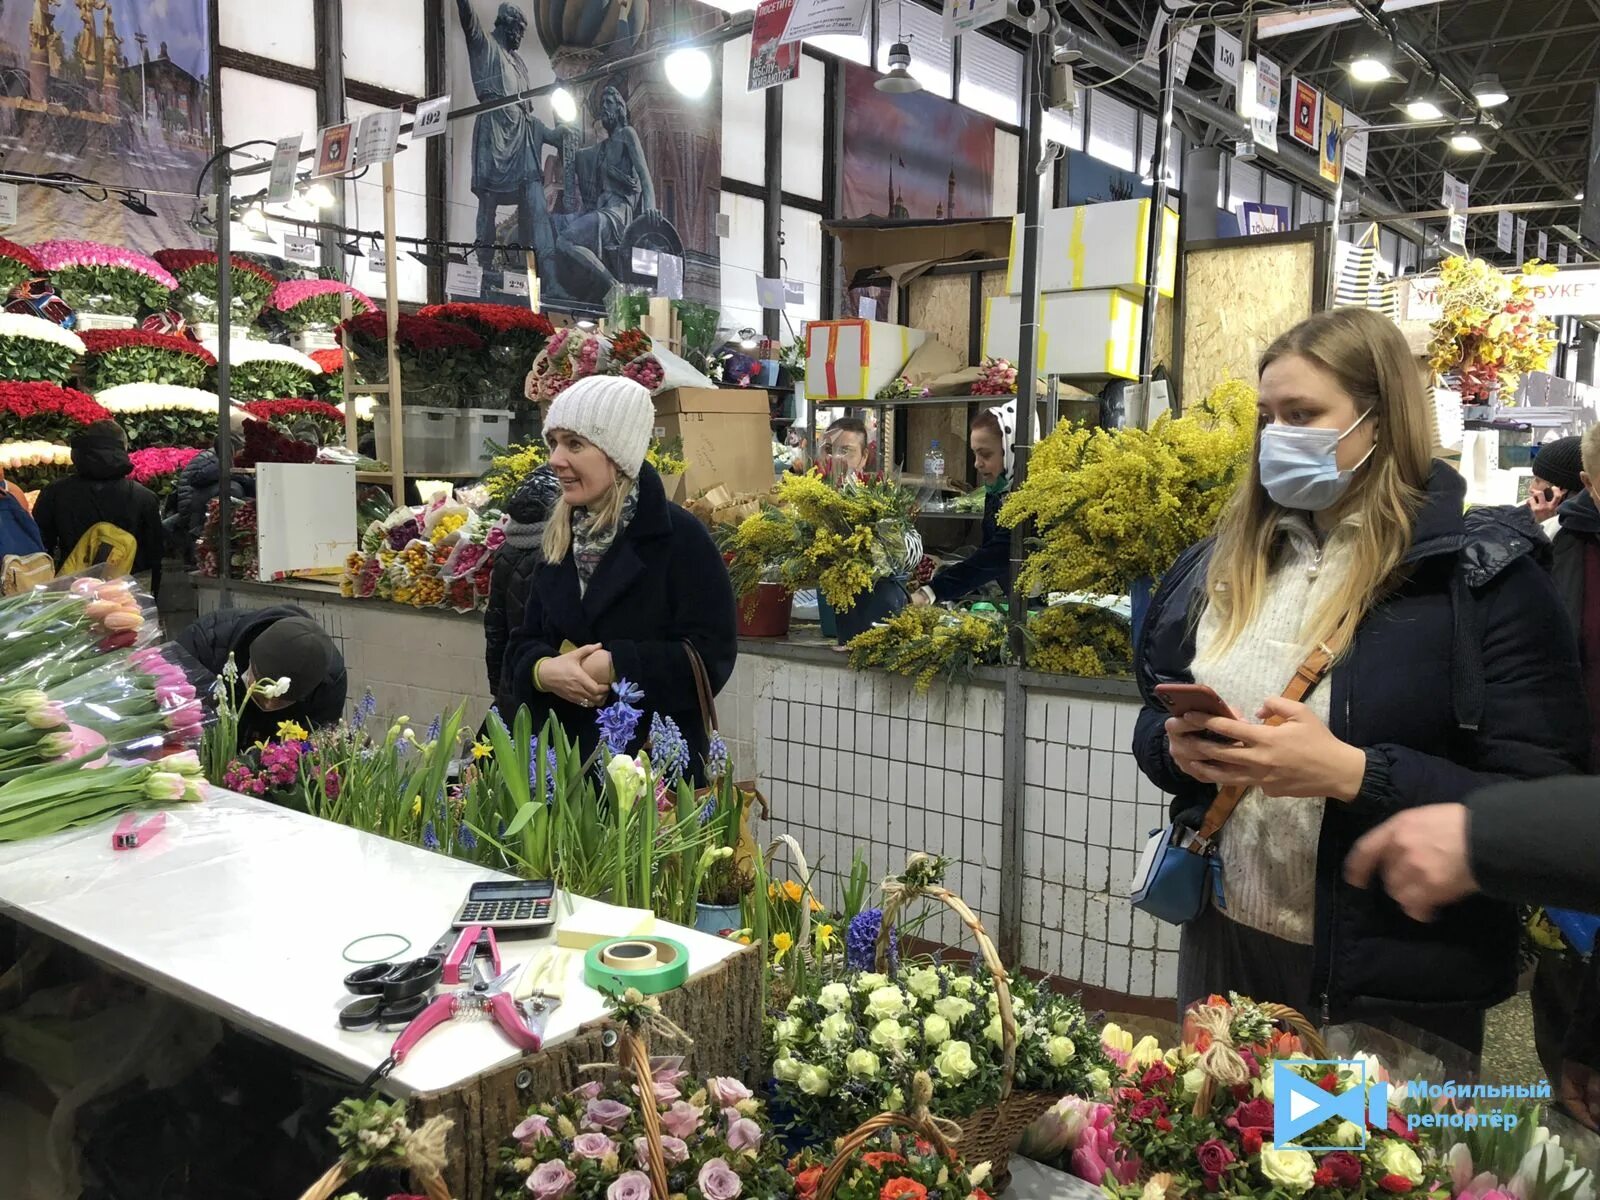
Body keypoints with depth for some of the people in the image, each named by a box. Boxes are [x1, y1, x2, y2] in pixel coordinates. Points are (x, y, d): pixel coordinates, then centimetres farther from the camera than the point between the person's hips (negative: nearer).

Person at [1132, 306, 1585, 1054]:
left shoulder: (1483, 573, -12)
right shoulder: (1225, 559, 4)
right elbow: (1152, 719, 12)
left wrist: (1352, 773, -27)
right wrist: (1179, 748, -10)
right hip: (1224, 942, 5)